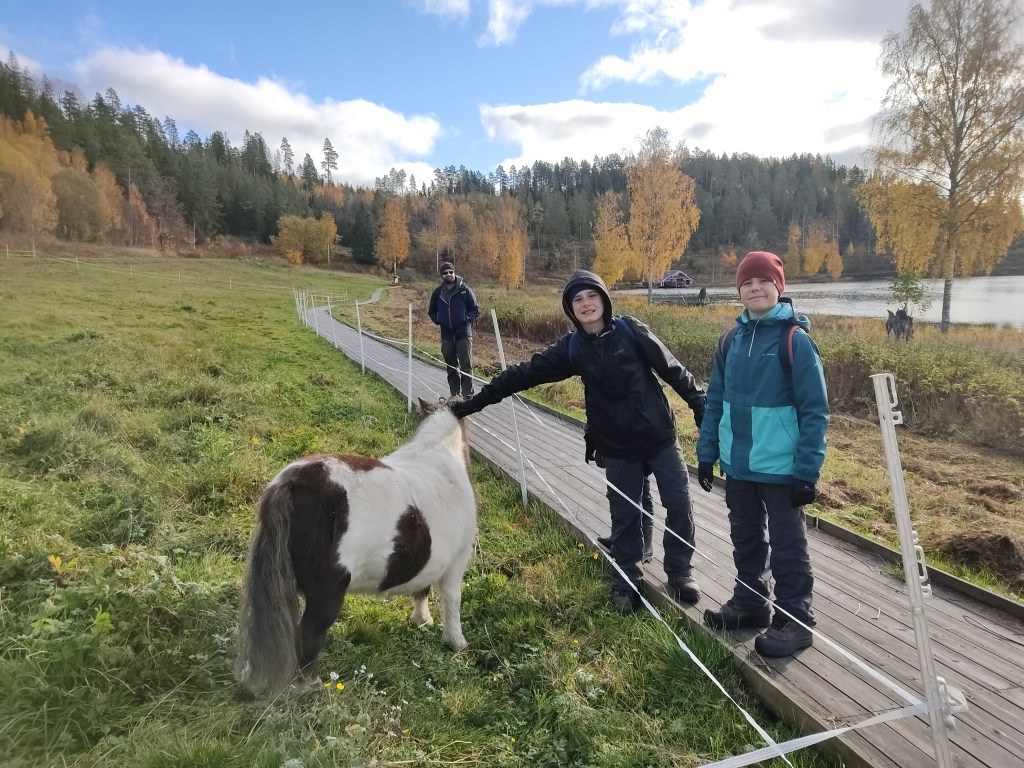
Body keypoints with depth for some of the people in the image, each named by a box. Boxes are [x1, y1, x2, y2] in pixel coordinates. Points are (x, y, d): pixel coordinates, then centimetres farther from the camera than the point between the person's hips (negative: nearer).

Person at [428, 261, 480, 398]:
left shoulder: (465, 290, -3)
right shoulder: (438, 292, 4)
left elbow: (476, 310, 2)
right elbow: (432, 312, 18)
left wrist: (467, 318, -13)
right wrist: (438, 321, 3)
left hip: (464, 334, -3)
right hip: (446, 335, 3)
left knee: (466, 365, -7)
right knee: (451, 366, 11)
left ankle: (467, 394, -5)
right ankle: (454, 394, 20)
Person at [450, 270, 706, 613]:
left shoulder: (631, 330, -9)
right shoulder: (571, 348, -4)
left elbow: (671, 368, -2)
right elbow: (524, 374, -4)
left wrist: (700, 404, -1)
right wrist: (470, 404, -6)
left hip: (659, 435, -1)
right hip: (617, 446, 1)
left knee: (679, 504, 6)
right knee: (625, 516, 8)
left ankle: (679, 573, 27)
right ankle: (626, 584, 26)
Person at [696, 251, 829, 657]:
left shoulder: (794, 339, -12)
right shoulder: (731, 340, 5)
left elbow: (815, 411, -12)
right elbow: (715, 401, 10)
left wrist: (807, 470, -14)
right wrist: (706, 453, 8)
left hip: (781, 468, -5)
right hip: (737, 466, 6)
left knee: (787, 546, 8)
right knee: (745, 539, 19)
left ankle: (794, 620, 22)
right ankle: (749, 602, 35)